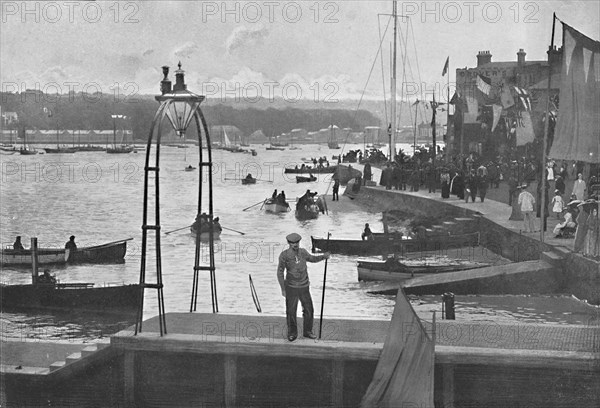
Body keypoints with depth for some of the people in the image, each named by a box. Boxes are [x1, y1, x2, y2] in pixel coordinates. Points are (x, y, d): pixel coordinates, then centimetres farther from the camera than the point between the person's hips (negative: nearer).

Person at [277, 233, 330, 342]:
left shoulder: (303, 252, -2)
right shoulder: (284, 255, -14)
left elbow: (312, 259, 19)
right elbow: (280, 272, -8)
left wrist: (324, 256, 1)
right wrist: (283, 289, -11)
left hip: (304, 287, 3)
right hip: (291, 288, -3)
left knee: (309, 310, 7)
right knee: (291, 312, 4)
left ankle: (307, 331, 26)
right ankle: (292, 333, 24)